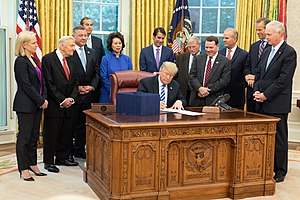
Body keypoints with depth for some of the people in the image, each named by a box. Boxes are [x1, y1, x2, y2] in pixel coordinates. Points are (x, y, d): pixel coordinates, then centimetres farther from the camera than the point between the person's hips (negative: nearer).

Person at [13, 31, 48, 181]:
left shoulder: (33, 60, 15)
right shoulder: (20, 61, -12)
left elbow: (41, 81, 13)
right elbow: (26, 85, -18)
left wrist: (44, 98, 0)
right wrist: (41, 101, -13)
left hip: (37, 105, 8)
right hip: (25, 105, -8)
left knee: (34, 136, 13)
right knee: (24, 137, 0)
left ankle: (32, 165, 23)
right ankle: (24, 170, 8)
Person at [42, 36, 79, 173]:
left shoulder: (71, 61, 13)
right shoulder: (48, 59, -8)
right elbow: (49, 83, -14)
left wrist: (71, 98, -3)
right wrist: (62, 100, -15)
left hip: (69, 104, 7)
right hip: (54, 104, -6)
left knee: (67, 133, 11)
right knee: (51, 134, 1)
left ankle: (62, 158, 25)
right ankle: (49, 162, 12)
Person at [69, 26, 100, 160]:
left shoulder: (92, 53, 12)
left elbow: (96, 72, 11)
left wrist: (91, 86, -3)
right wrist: (76, 88, -13)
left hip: (88, 94, 5)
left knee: (83, 124, 12)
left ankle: (79, 151, 22)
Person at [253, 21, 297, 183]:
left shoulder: (289, 52, -8)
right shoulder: (267, 51, 16)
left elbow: (283, 80, -15)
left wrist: (266, 95, -14)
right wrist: (256, 91, 1)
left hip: (277, 104, -7)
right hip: (262, 103, 7)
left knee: (279, 138, 2)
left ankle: (280, 172, 13)